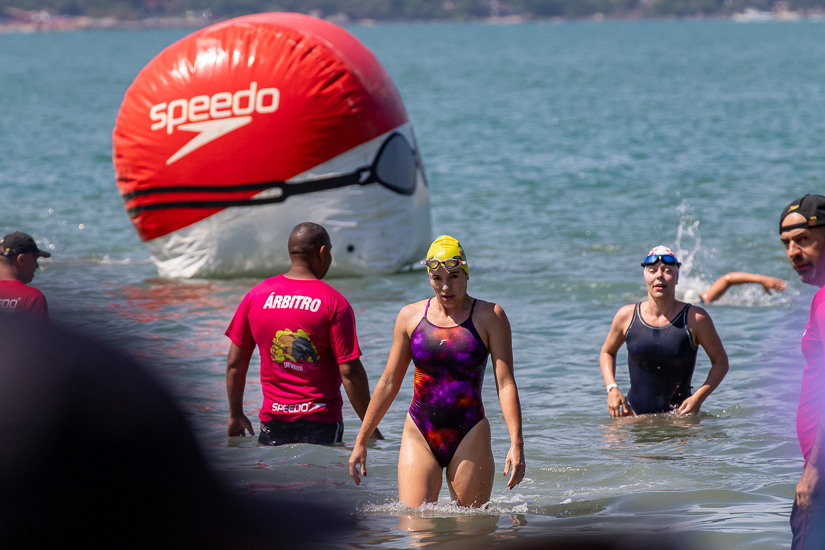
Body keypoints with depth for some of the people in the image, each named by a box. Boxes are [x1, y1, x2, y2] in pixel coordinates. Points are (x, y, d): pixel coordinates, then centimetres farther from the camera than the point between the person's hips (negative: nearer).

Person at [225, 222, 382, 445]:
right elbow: (350, 371, -11)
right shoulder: (335, 303, -7)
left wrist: (236, 415, 18)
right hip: (321, 423, -3)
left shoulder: (256, 295, 4)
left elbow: (235, 363, 8)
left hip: (273, 420, 3)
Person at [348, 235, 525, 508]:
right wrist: (361, 440, 10)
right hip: (420, 437, 2)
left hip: (469, 437, -2)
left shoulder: (489, 317, -1)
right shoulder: (410, 316, 6)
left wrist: (517, 443, -18)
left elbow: (506, 383, -7)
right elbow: (388, 383, 12)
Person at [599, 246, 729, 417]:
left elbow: (720, 362, 2)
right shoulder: (626, 316, 1)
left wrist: (698, 398, -11)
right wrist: (612, 388, 2)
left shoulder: (695, 318, -6)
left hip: (679, 411, -2)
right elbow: (607, 352, 18)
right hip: (635, 413, 2)